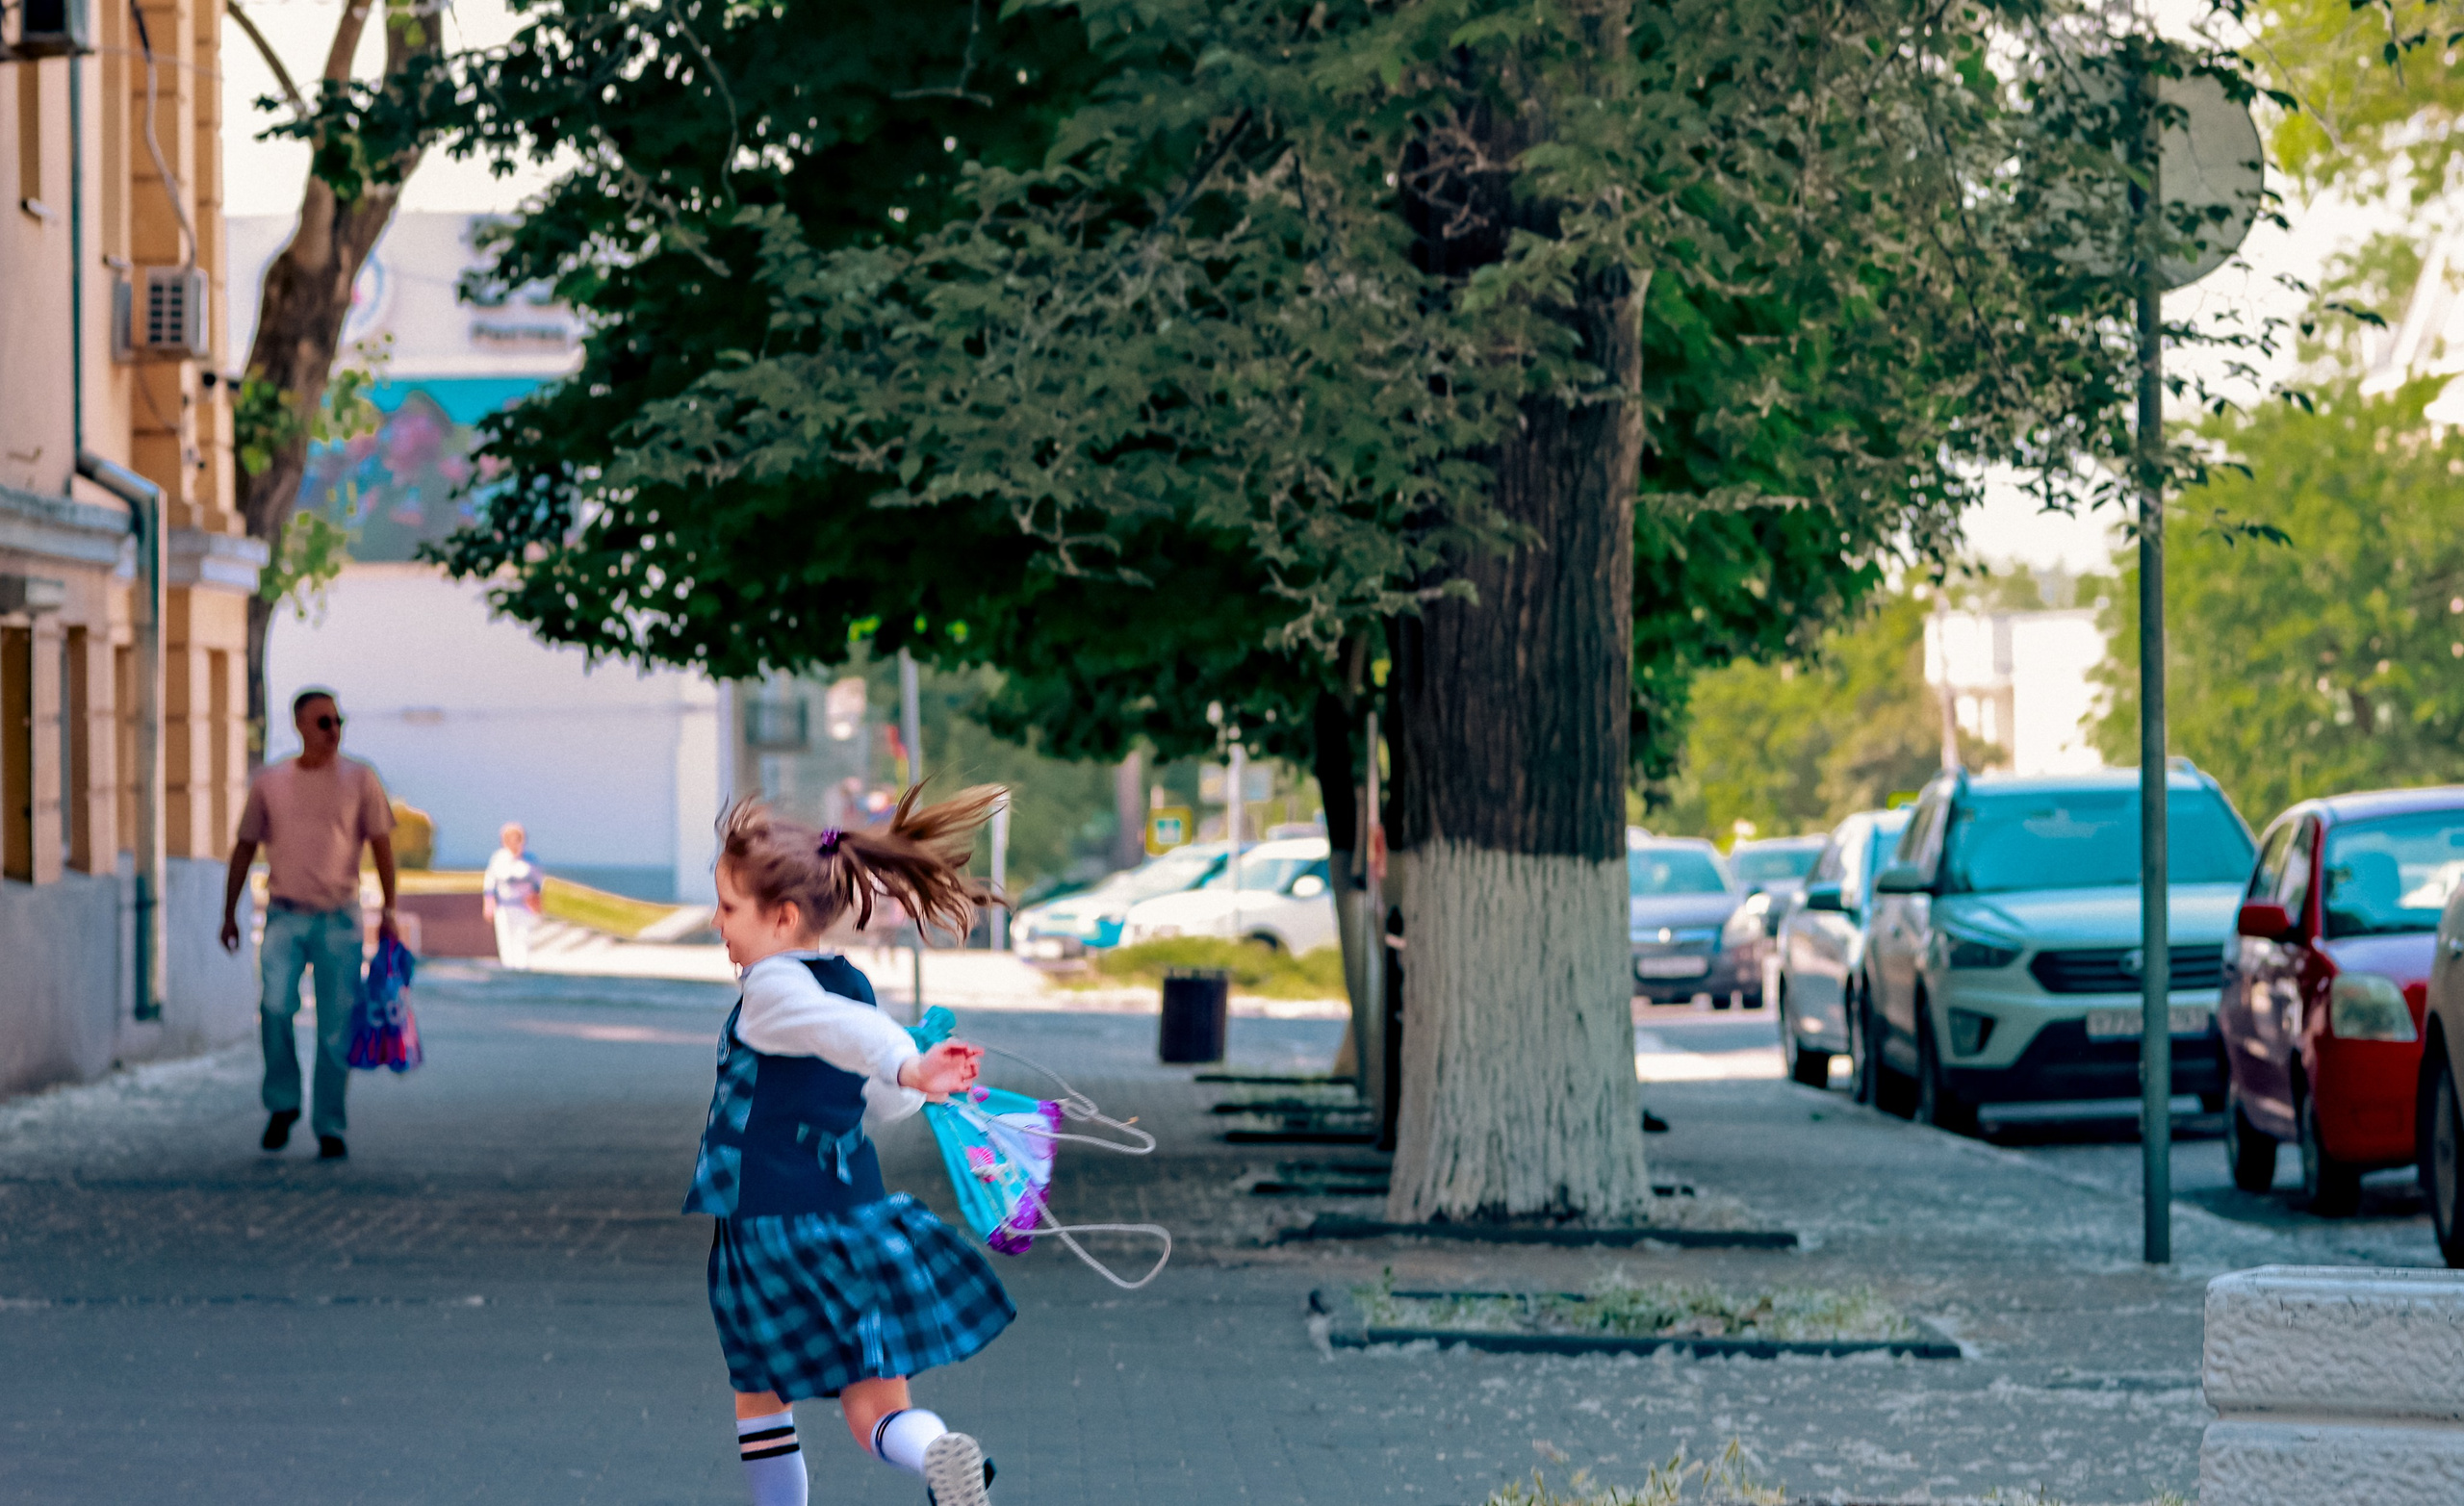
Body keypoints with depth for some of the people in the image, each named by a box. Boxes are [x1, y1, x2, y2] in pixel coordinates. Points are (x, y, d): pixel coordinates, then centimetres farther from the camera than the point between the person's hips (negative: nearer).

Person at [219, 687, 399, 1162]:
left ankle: (330, 1128, 8)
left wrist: (388, 912, -3)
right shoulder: (270, 783, 8)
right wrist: (229, 914, 13)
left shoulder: (359, 779, 4)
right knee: (275, 1006, -19)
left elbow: (381, 845, 5)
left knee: (337, 1027, -1)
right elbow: (245, 848, 15)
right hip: (285, 915, 0)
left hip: (339, 918, 0)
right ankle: (282, 1104, 1)